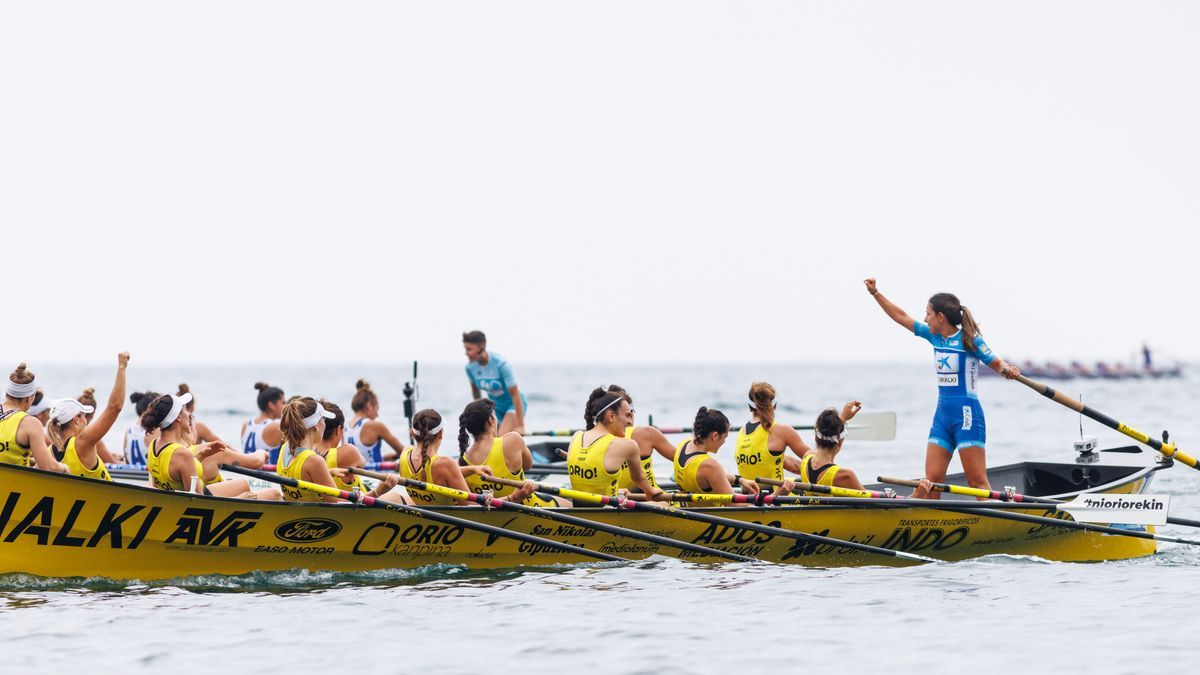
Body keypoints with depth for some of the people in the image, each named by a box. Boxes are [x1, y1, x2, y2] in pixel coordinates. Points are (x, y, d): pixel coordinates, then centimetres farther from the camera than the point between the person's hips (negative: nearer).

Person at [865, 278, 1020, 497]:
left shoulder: (970, 340, -9)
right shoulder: (934, 336, 9)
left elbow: (996, 364, -1)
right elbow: (901, 317, 17)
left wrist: (1007, 370, -24)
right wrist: (875, 293, 19)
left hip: (967, 415, -7)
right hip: (942, 415, 7)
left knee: (978, 482, -8)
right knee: (932, 480, 1)